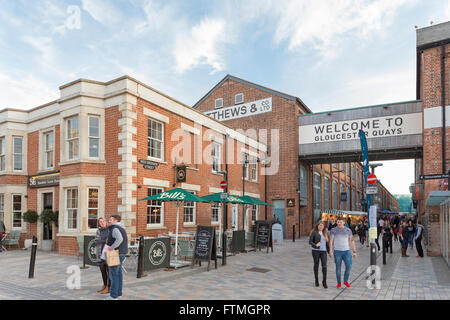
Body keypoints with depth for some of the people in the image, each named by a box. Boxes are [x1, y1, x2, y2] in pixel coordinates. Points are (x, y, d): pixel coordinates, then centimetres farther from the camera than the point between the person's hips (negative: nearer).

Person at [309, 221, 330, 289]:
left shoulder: (325, 233, 12)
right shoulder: (314, 232, -2)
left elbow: (327, 243, 17)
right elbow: (310, 241, -7)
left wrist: (329, 251, 14)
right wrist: (315, 245, -25)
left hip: (323, 251, 3)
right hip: (316, 251, -3)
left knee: (324, 266, -8)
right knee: (316, 265, 7)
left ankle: (324, 282, 0)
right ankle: (316, 281, 22)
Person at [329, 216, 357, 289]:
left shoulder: (348, 230, 5)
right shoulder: (333, 230, 0)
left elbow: (351, 241, 8)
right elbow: (331, 241, -2)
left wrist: (354, 251, 3)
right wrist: (331, 251, -9)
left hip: (346, 251, 1)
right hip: (337, 251, -1)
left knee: (349, 266, -6)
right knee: (338, 267, 4)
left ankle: (346, 281, 16)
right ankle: (339, 283, 17)